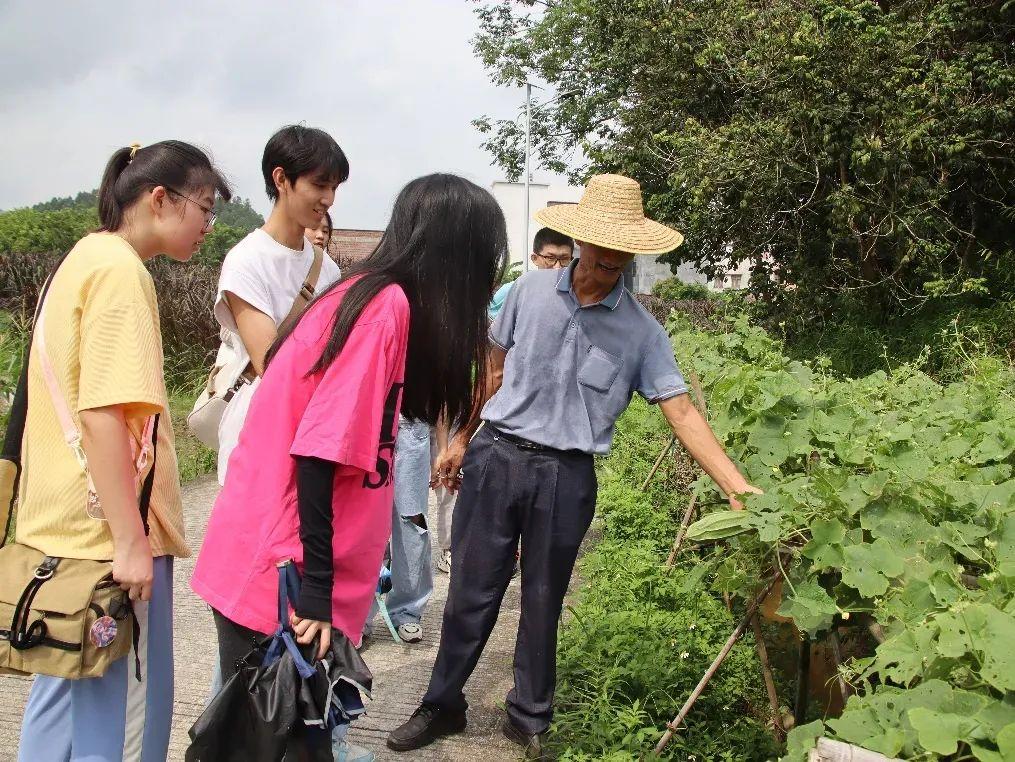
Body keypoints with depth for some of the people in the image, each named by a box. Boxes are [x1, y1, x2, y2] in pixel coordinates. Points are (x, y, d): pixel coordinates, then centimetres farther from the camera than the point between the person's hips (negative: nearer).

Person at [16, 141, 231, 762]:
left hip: (71, 524, 10)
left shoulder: (87, 257, 15)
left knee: (66, 696, 20)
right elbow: (103, 413, -23)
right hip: (108, 530, -10)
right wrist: (130, 541, -21)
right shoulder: (121, 270, -15)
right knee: (124, 711, 0)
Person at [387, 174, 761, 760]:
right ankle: (443, 705, 26)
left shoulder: (641, 331, -4)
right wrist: (462, 440, 14)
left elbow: (682, 412, -9)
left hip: (567, 476, -1)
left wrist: (739, 487, -19)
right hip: (497, 455, 1)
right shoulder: (532, 291, 1)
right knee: (471, 592, 8)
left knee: (543, 603, 12)